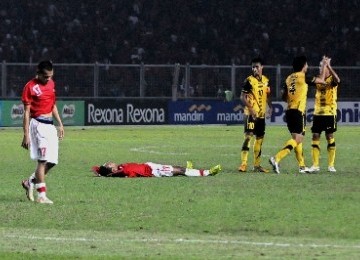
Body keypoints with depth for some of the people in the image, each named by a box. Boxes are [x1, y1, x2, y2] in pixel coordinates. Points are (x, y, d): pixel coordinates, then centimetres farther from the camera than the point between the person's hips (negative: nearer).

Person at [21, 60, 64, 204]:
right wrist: (26, 135, -13)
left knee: (52, 161, 7)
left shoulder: (51, 83, 12)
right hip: (38, 125, -8)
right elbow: (26, 112, -11)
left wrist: (60, 124, 20)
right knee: (43, 160, -13)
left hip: (50, 125, 8)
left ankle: (30, 182, 24)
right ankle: (41, 195, -11)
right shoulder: (31, 87, -10)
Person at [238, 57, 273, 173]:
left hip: (261, 114, 7)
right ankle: (243, 163, -17)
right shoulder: (249, 80, -8)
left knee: (259, 138, 10)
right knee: (248, 136, -15)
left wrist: (270, 107, 6)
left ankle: (257, 165, 18)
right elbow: (242, 97, -11)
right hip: (250, 114, -7)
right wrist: (251, 109, -21)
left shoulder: (266, 80, 9)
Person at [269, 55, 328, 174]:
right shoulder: (304, 77, -7)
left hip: (289, 111, 8)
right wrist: (324, 66, 14)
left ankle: (302, 166, 21)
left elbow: (284, 97, 17)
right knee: (297, 139, -10)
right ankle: (276, 158, -26)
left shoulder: (289, 78, 12)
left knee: (297, 138, 16)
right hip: (298, 112, -8)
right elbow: (321, 80, 3)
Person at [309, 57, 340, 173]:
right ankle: (315, 165, 4)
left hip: (329, 113, -5)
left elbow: (337, 80, -28)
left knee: (330, 137, -1)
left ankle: (331, 165, 6)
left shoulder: (332, 79, -6)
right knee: (315, 137, 0)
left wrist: (328, 66, -30)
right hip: (318, 112, 5)